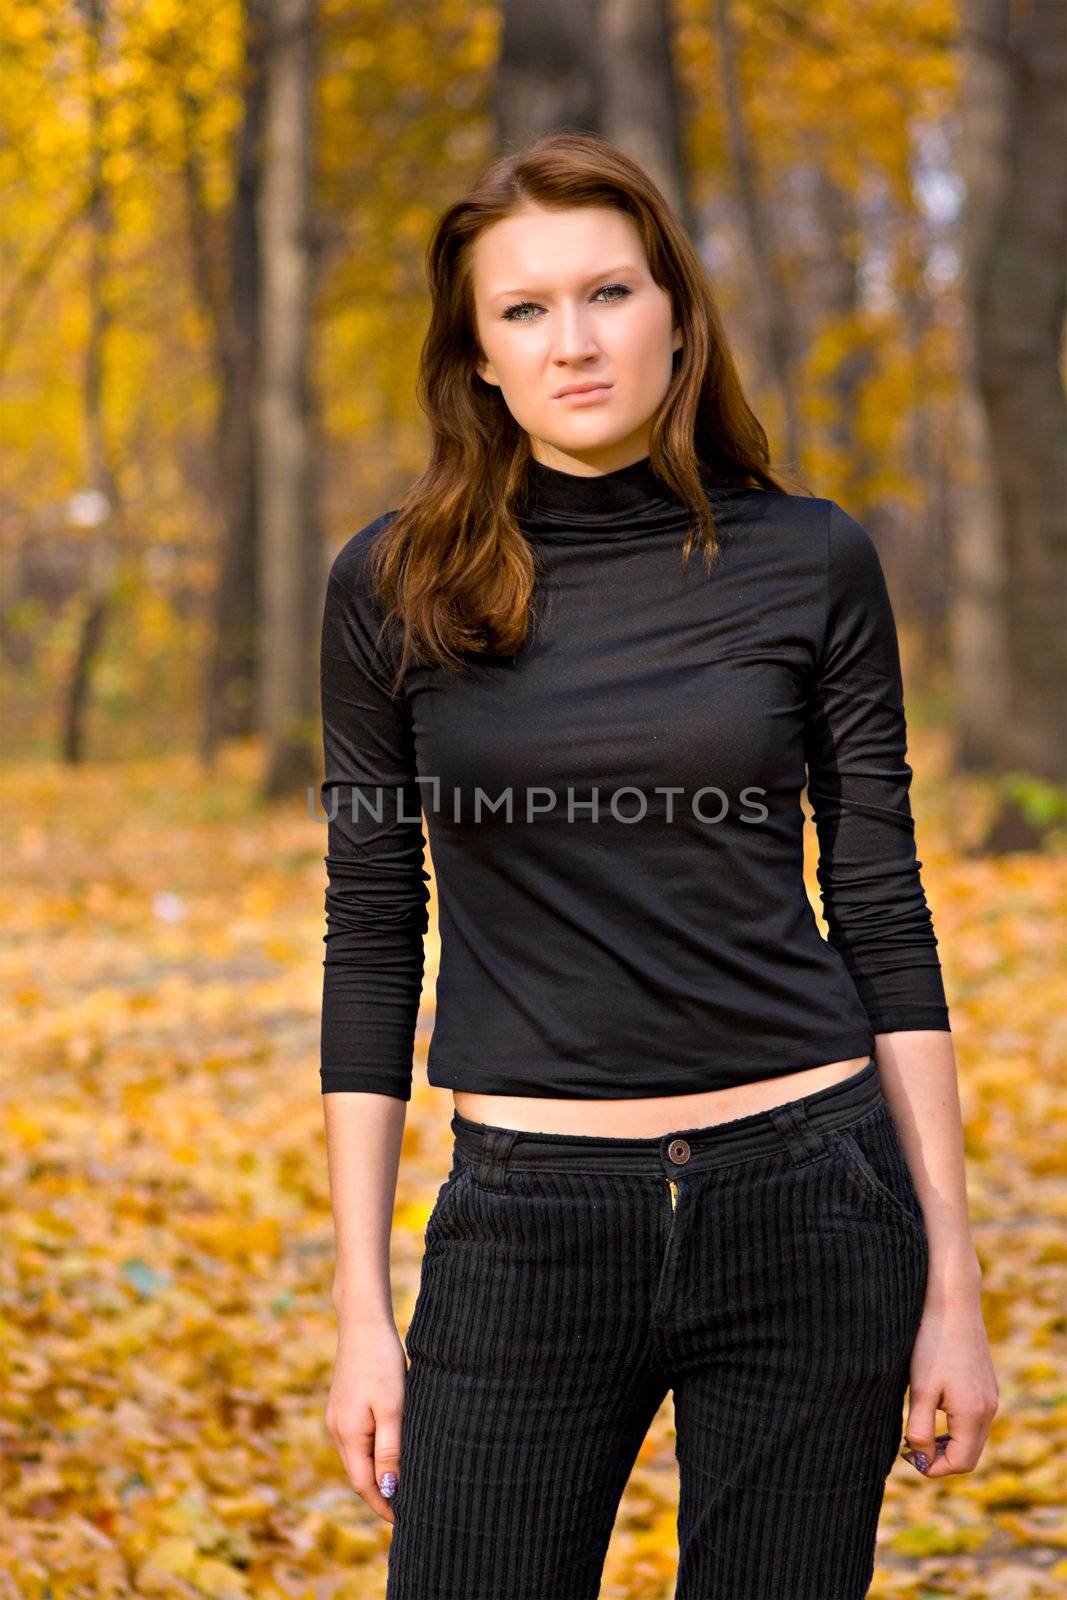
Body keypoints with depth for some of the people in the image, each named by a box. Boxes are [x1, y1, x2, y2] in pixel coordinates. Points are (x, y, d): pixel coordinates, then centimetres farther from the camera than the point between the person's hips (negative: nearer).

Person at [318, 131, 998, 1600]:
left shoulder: (810, 565, 0)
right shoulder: (394, 586, 1)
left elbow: (884, 917, 3)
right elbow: (373, 941, 3)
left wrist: (953, 1279, 1)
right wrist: (362, 1305, 1)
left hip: (806, 1202, 0)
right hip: (527, 1220, 0)